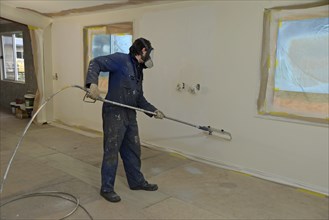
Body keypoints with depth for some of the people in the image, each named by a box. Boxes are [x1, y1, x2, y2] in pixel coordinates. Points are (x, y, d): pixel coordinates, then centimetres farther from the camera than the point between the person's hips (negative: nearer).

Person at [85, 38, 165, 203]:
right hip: (114, 114, -9)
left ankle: (137, 181, 33)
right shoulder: (121, 59, -8)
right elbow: (95, 63, -16)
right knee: (111, 151, 0)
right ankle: (107, 188, 14)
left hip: (130, 115, 9)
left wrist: (153, 111, 14)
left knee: (133, 150, 17)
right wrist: (93, 83, -32)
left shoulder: (138, 71, 18)